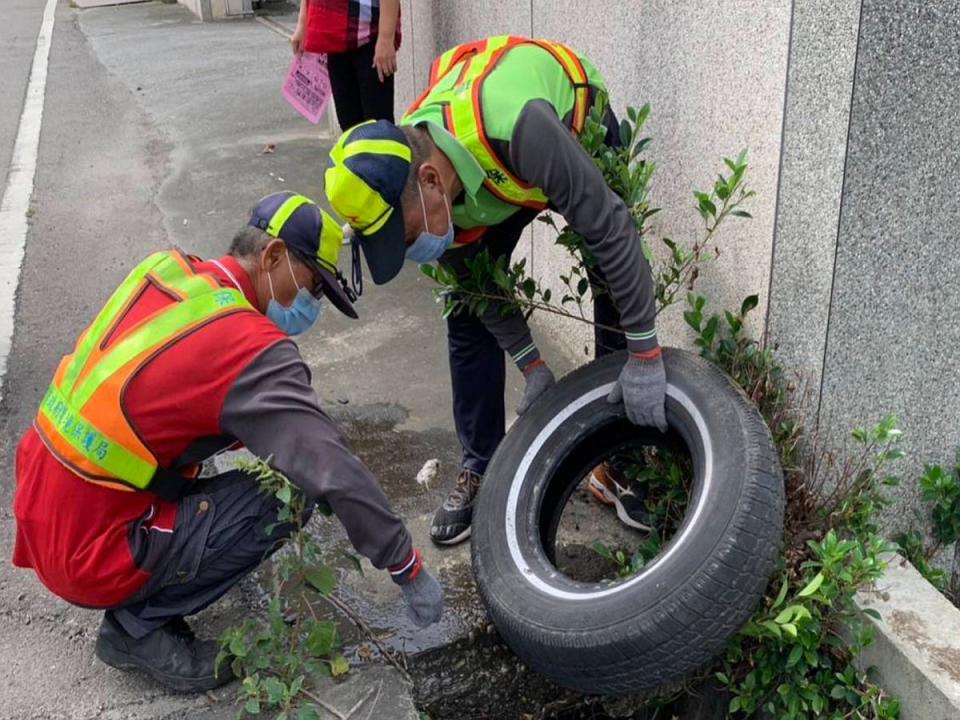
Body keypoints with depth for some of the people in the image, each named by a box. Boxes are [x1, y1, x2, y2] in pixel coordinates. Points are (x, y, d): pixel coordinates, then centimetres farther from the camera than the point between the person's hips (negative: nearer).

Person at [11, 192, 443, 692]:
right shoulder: (249, 348, -21)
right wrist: (411, 572, -10)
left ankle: (136, 604, 16)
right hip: (91, 560, -8)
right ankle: (139, 625, 0)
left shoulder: (163, 270, 1)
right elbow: (337, 475, -22)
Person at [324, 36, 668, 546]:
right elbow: (478, 282, -15)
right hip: (485, 177, 3)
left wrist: (645, 357, -36)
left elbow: (610, 230, -40)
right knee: (468, 311, -4)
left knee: (620, 290, -10)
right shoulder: (397, 185, -30)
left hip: (578, 124, -3)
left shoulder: (518, 128, -49)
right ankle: (479, 468, 11)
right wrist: (532, 365, -15)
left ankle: (616, 463, 4)